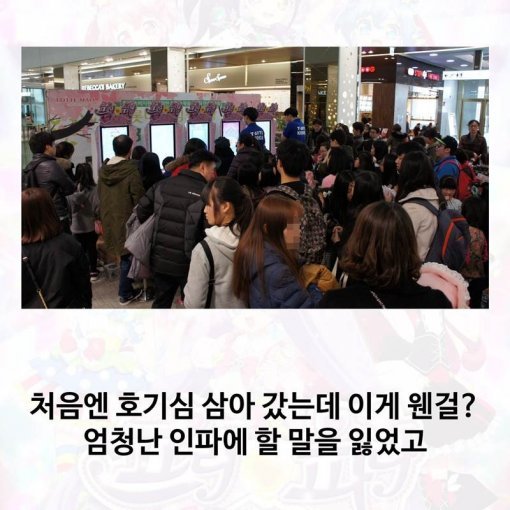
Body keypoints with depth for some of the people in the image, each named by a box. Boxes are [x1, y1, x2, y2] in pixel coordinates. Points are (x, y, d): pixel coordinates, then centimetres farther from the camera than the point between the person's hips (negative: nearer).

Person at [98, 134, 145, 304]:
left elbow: (99, 196, 11)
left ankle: (127, 288, 22)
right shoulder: (132, 170, -16)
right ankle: (125, 294, 11)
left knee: (122, 254, 15)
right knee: (128, 255, 4)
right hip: (126, 219, -6)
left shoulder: (103, 170, 4)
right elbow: (138, 198, -14)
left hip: (109, 219, 6)